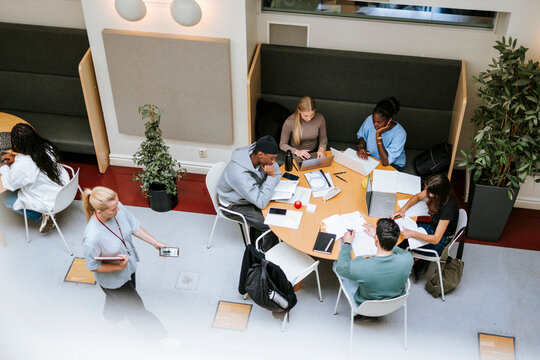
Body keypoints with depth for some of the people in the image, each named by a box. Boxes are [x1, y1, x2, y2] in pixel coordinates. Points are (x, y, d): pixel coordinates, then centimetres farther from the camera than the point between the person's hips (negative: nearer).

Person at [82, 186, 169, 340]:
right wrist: (118, 267, -31)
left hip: (129, 265, 6)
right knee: (136, 308, 15)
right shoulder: (92, 238, -42)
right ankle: (160, 335, 39)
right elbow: (93, 267, -24)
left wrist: (156, 243, -7)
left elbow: (134, 227, -6)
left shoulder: (118, 208, -26)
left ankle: (111, 314, 70)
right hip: (113, 280, -6)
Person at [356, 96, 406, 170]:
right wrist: (361, 147, -15)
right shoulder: (370, 119, -14)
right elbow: (361, 136, 8)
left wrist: (378, 135, -34)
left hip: (391, 165, -4)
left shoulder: (399, 133, -28)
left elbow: (386, 162, -32)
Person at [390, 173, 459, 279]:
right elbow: (418, 197, 7)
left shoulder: (449, 207, -35)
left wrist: (412, 234, -36)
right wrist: (403, 209, -8)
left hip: (441, 242, -8)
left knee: (402, 239, -8)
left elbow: (436, 239, -32)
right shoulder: (433, 190, -15)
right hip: (433, 228, 8)